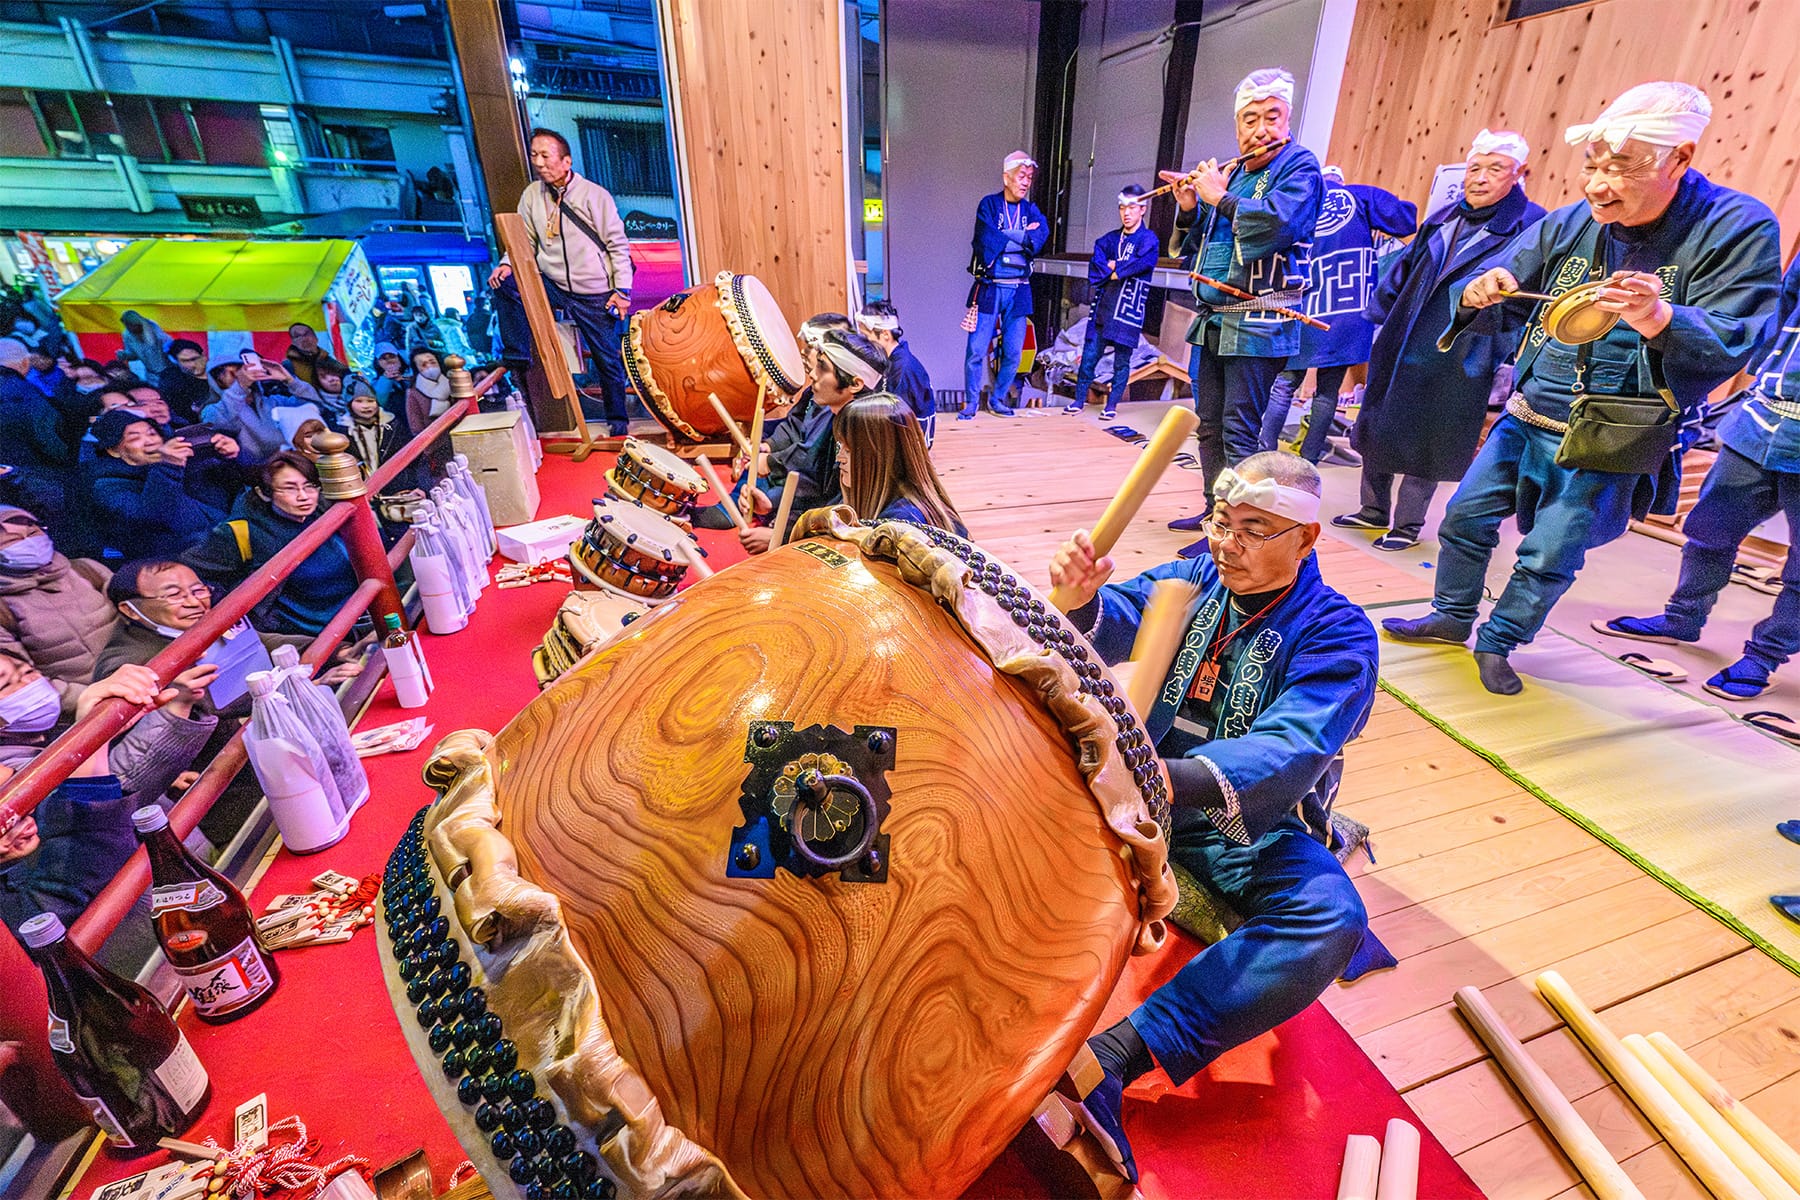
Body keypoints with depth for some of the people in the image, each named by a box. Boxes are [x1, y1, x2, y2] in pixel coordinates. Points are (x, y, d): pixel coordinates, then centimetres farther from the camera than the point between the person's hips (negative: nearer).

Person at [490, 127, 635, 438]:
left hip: (596, 295, -3)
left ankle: (618, 420, 20)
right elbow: (526, 241, 9)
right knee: (503, 284, -15)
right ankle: (518, 356, -3)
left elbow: (618, 244, -5)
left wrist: (622, 290, -12)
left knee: (608, 359, 2)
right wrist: (508, 264, -12)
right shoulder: (531, 195, 5)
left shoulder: (594, 195, -6)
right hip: (553, 287, 4)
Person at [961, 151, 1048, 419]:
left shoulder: (1032, 210, 12)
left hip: (1018, 291, 3)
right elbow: (987, 241, -14)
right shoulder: (989, 204, 2)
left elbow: (1040, 240, -7)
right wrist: (1022, 236, -7)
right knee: (976, 349, -6)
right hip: (989, 288, -3)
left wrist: (1003, 237, -12)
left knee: (1014, 352, 3)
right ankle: (971, 403, 7)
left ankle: (998, 399, 20)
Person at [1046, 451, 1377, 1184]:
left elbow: (1289, 750, -28)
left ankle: (1106, 1060, -33)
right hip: (1143, 800, 3)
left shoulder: (1337, 634, -11)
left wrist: (1176, 779, -48)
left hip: (1253, 831, -2)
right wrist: (1081, 597, -43)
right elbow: (1118, 620, -17)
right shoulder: (1189, 581, 1)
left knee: (1333, 924, -30)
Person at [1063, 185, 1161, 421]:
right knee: (1089, 355, 1)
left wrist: (1112, 270, -4)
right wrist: (1117, 269, -10)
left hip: (1129, 308, -4)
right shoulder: (1108, 240, 17)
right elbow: (1094, 270, 3)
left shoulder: (1148, 240, 3)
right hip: (1102, 305, 4)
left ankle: (1112, 405, 8)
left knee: (1122, 360, 0)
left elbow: (1139, 265, -14)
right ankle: (1079, 400, 10)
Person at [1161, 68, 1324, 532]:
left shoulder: (1299, 165, -2)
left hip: (1257, 325, -8)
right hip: (1211, 322, 8)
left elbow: (1277, 221, -23)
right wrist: (1190, 210, 4)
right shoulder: (1231, 173, 19)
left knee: (1239, 432, -9)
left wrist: (1219, 198, -12)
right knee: (1208, 426, 12)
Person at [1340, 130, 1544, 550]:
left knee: (1427, 443, 3)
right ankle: (1374, 510, 27)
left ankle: (1408, 524, 18)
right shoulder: (1444, 218, 11)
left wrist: (1509, 360, -14)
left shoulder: (1531, 226, -6)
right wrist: (1383, 323, 16)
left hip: (1459, 362, -6)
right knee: (1376, 429, 11)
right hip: (1402, 346, 6)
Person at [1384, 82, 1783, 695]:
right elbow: (1495, 301, 5)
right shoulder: (1569, 224, 0)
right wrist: (1479, 295, -20)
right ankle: (1452, 618, 28)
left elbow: (1730, 346, -18)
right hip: (1525, 420, 5)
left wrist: (1659, 319, -39)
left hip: (1610, 446, -4)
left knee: (1548, 558, 1)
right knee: (1465, 518, 9)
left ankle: (1497, 643, 22)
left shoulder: (1739, 229, -12)